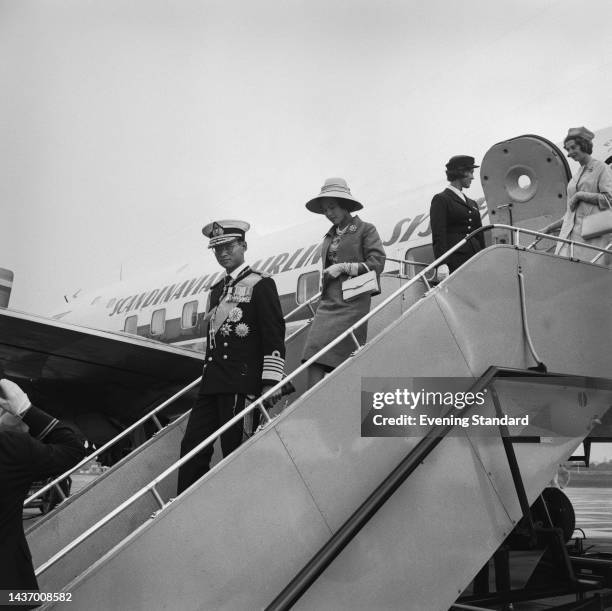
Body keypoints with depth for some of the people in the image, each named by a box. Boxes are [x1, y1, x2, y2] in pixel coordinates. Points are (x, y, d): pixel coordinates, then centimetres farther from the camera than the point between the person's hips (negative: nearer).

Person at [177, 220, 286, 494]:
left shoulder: (260, 284, -1)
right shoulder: (216, 290, 21)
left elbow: (274, 335, -7)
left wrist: (271, 381, -14)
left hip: (242, 384, -7)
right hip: (212, 384, 7)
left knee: (236, 451, -5)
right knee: (192, 447, 1)